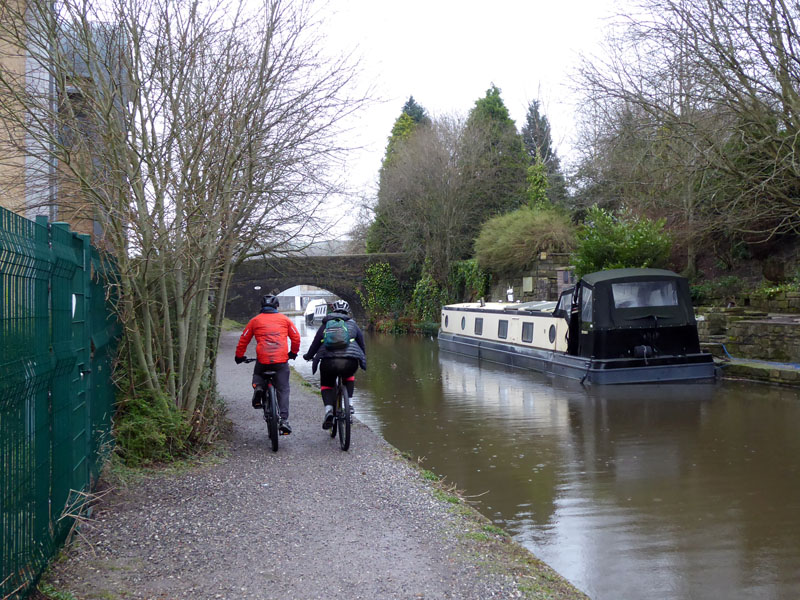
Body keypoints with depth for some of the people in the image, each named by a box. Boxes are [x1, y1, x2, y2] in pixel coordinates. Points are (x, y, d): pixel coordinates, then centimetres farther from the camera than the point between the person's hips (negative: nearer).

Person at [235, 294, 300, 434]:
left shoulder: (255, 320, 10)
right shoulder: (284, 319, 11)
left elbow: (243, 340, 13)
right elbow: (296, 337, 13)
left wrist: (239, 356, 26)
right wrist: (293, 353, 29)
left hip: (263, 360, 0)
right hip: (281, 361, 0)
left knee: (258, 375, 32)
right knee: (283, 390, 5)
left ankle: (258, 387, 0)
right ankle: (284, 420, -6)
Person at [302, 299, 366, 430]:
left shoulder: (325, 325, 20)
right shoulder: (352, 324, 21)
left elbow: (315, 343, 21)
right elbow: (361, 344, 27)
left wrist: (308, 356, 39)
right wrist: (363, 359, 44)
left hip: (328, 361, -1)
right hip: (350, 361, 1)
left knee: (326, 384, 22)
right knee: (349, 377, 33)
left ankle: (329, 409, -2)